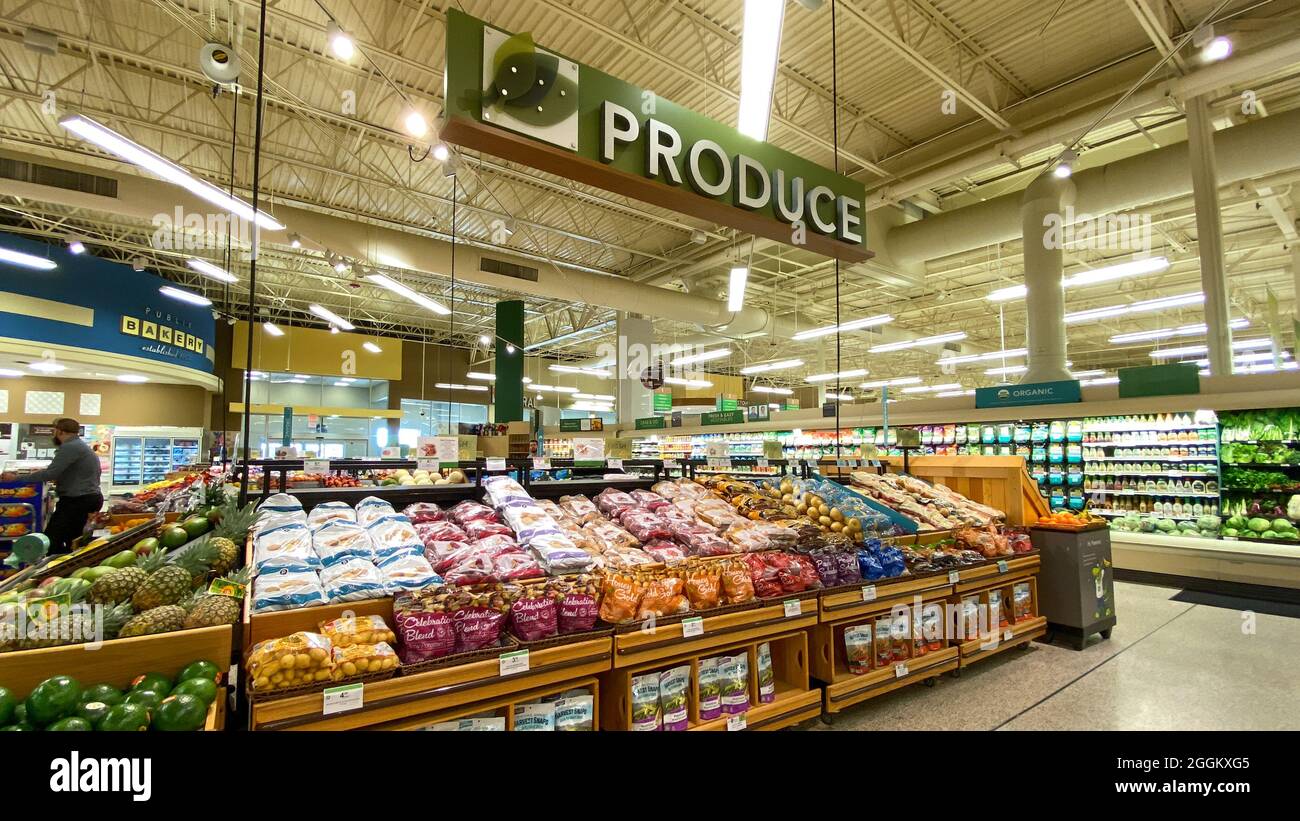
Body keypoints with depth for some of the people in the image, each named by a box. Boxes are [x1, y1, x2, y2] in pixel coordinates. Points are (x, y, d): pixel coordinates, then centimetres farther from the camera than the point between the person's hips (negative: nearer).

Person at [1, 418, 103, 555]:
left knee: (51, 541, -10)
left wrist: (16, 478, -15)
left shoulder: (70, 447, -14)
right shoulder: (81, 446, 19)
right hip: (89, 498, 10)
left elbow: (50, 473, -21)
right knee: (72, 541, 13)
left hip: (76, 501, -10)